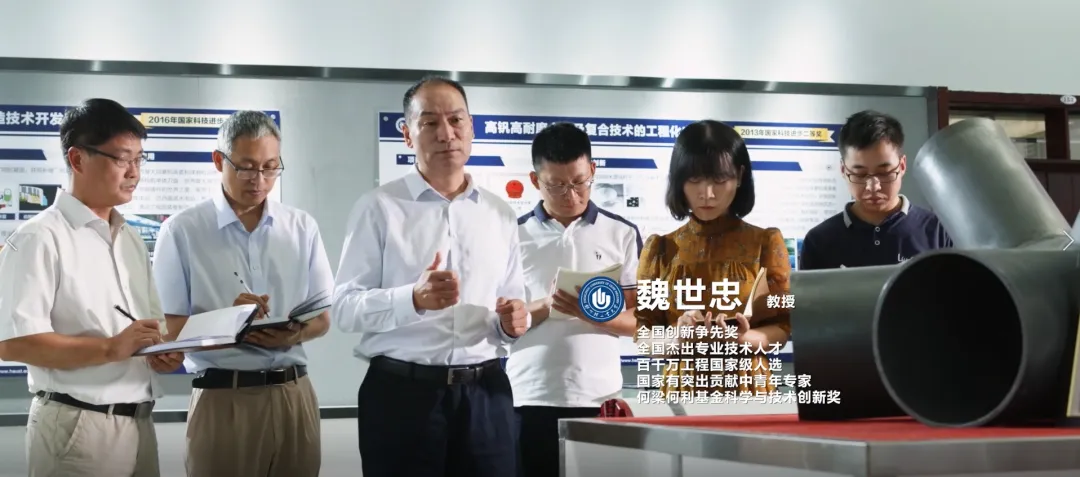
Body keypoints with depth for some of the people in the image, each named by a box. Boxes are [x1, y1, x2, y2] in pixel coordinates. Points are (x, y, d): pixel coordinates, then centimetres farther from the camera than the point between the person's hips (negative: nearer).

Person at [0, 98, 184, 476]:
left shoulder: (132, 240, 16)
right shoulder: (40, 238, -9)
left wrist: (164, 353, 0)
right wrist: (111, 349, -24)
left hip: (139, 423, 7)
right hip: (77, 426, -7)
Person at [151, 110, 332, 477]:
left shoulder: (302, 227, 8)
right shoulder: (182, 231, -2)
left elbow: (322, 318, 10)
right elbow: (168, 327, -3)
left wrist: (292, 335, -11)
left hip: (294, 395, 3)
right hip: (222, 399, -3)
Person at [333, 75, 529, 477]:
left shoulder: (500, 213, 12)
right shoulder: (378, 208, -1)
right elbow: (344, 307, -7)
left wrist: (513, 322, -5)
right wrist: (413, 299, -24)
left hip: (485, 396, 4)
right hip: (401, 394, -3)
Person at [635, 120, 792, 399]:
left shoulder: (766, 243, 1)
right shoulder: (661, 249, 4)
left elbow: (782, 327, -1)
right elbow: (643, 332, 2)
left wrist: (744, 339, -20)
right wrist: (676, 339, -18)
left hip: (748, 388, -1)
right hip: (682, 389, 1)